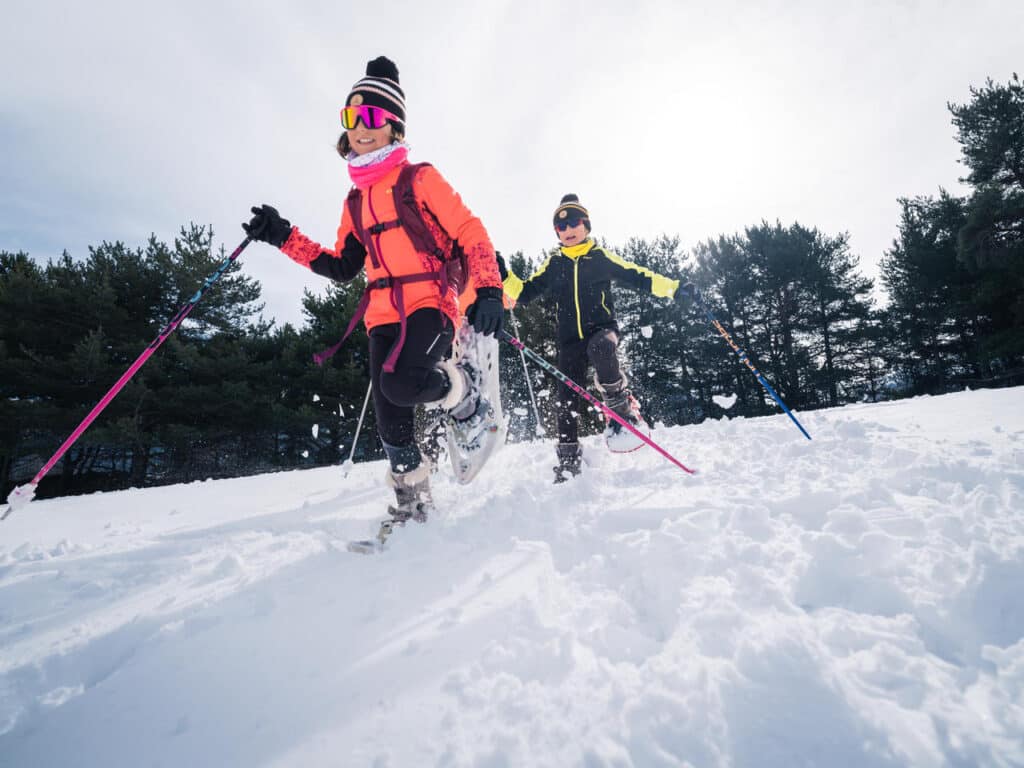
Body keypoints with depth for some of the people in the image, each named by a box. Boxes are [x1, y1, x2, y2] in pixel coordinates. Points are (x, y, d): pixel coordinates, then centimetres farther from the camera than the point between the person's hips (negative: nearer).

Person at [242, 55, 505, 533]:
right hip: (383, 314, 6)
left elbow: (470, 233, -2)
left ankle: (465, 391, 2)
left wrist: (488, 291, -15)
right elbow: (342, 267, 20)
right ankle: (413, 504, 20)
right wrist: (285, 237, 11)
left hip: (431, 302, -5)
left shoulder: (420, 179, 3)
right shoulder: (355, 200, 19)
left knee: (401, 384, -31)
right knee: (390, 418, 2)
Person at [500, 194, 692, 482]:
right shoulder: (553, 264, 13)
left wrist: (673, 288, -3)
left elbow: (637, 276, 7)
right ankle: (568, 461, 8)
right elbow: (525, 292, 11)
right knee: (567, 398, -4)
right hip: (570, 339, 3)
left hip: (603, 329, -3)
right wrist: (504, 276, -5)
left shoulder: (601, 257, 8)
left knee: (600, 348, -39)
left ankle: (624, 410, -20)